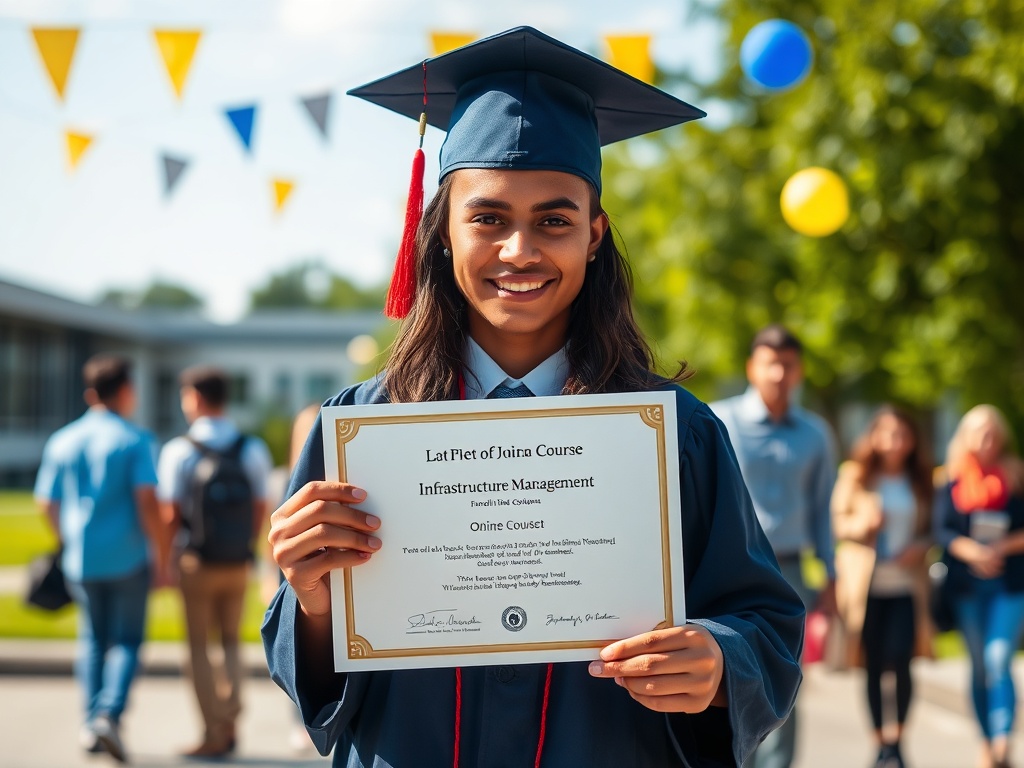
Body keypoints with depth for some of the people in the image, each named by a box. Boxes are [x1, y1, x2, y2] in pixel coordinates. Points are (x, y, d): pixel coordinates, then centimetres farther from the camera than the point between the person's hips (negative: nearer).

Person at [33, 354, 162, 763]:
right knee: (126, 640, 5)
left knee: (92, 639, 16)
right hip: (128, 557, -4)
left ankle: (91, 724, 14)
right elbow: (147, 500, -15)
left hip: (81, 558, 4)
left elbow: (47, 502, 9)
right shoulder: (135, 440, -8)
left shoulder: (62, 441, 5)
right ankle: (110, 714, -13)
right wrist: (159, 552, -7)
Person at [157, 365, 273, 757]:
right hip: (239, 563, 3)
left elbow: (170, 515, -11)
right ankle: (230, 721, 11)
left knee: (200, 646, 7)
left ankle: (213, 733, 7)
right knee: (231, 641, 17)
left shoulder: (178, 451, -10)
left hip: (195, 561, -3)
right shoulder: (253, 449, 0)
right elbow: (261, 509, 1)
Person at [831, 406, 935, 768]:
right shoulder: (855, 475, 4)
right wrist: (862, 524, -16)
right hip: (866, 584, -1)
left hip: (906, 584, 1)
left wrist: (921, 546, -5)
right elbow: (836, 521, 3)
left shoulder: (919, 481, 10)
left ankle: (897, 738, 7)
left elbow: (932, 528, 15)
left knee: (900, 660, -10)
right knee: (873, 664, 1)